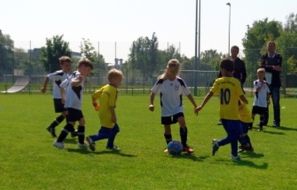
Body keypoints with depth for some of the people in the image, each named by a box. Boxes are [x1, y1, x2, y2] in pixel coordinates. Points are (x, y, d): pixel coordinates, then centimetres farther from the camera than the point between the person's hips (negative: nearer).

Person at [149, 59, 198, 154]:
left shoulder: (180, 81, -7)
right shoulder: (161, 81, -11)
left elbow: (188, 94, 2)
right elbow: (153, 92, -3)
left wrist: (195, 106, 1)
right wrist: (151, 103, -15)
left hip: (178, 108, 0)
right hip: (166, 110, 0)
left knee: (182, 122, -21)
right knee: (167, 128, 4)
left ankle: (184, 145, -12)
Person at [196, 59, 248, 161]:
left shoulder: (218, 82, 0)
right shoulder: (235, 82, -9)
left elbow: (209, 94, -3)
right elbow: (242, 97, -8)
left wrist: (201, 106, 3)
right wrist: (245, 101, 14)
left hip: (223, 114, 5)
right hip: (233, 114, -5)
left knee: (233, 135, 14)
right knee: (235, 135, 4)